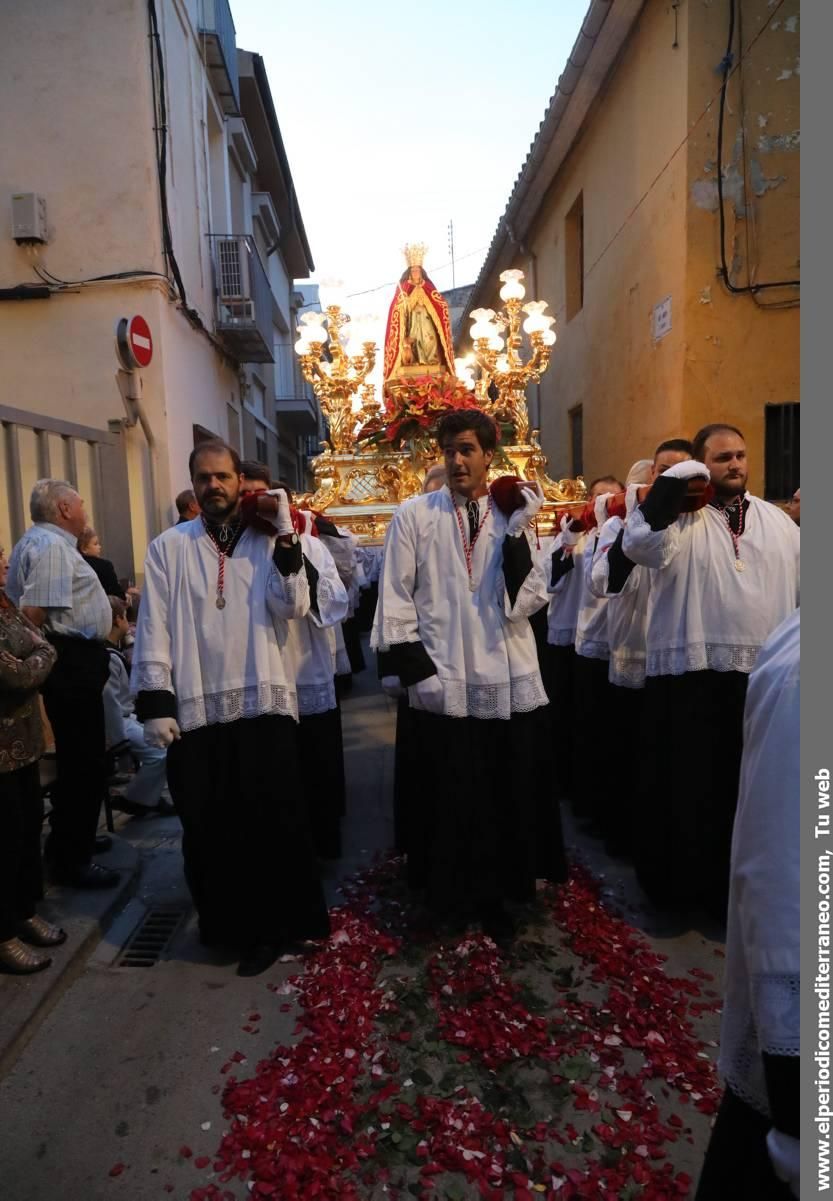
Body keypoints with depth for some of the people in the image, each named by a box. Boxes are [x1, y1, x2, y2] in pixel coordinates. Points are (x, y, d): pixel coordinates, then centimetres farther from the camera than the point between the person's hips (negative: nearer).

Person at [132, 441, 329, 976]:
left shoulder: (268, 543, 6)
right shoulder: (169, 547, 5)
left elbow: (294, 607, -8)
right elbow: (154, 628, 1)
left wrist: (285, 536, -11)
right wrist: (156, 702, -4)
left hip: (263, 702, 0)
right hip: (195, 708, 1)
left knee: (273, 821, 4)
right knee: (209, 827, 11)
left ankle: (271, 923, 22)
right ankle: (227, 922, 31)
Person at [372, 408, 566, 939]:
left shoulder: (514, 515, 5)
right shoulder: (415, 515, -1)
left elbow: (528, 601, -5)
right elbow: (396, 602, -1)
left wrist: (516, 535, -15)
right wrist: (416, 670, -7)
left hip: (510, 682, 2)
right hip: (444, 684, -2)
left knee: (510, 794, 12)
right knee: (451, 799, 9)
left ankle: (497, 893, 33)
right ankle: (453, 894, 31)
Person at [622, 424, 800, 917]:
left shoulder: (778, 520, 12)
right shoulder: (682, 516, -3)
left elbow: (801, 590, 16)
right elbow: (640, 545, -24)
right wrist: (672, 483, -18)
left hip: (766, 675, 5)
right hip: (692, 673, -4)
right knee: (690, 783, 6)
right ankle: (680, 881, 24)